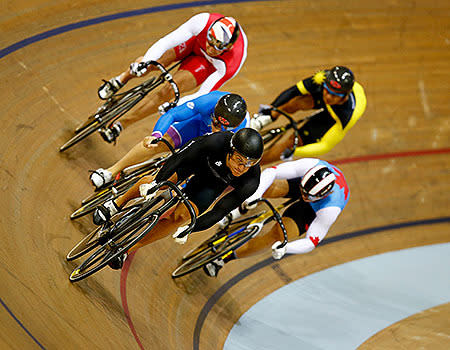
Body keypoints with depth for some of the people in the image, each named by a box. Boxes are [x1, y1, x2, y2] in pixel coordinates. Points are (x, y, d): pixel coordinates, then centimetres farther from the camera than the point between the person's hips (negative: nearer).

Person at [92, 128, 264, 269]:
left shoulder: (250, 182, -36)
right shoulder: (219, 141, -41)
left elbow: (220, 211, -28)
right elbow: (180, 156, -33)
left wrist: (188, 229, -30)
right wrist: (156, 181, -37)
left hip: (213, 184, 0)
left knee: (179, 217, -19)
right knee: (156, 180, -22)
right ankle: (116, 205, 9)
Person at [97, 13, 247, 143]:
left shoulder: (231, 65, -42)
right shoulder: (204, 22, -41)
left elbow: (204, 95, -35)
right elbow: (168, 41, -36)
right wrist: (145, 61, -47)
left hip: (210, 64, -2)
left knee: (167, 91, -19)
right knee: (153, 62, -18)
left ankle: (120, 124, -3)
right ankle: (122, 79, 18)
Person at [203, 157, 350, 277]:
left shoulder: (330, 210, -43)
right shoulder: (312, 166, -40)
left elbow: (312, 242, -35)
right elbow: (271, 172, -38)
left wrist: (285, 248, -53)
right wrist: (256, 193, -55)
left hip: (314, 210, -3)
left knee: (276, 236, -23)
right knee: (271, 187, -32)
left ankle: (227, 258, -4)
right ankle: (237, 212, -5)